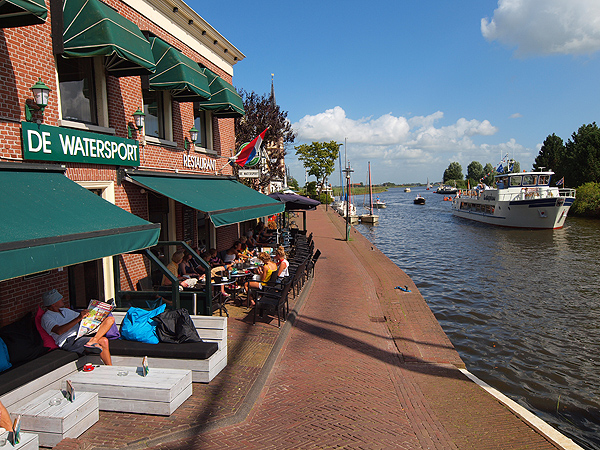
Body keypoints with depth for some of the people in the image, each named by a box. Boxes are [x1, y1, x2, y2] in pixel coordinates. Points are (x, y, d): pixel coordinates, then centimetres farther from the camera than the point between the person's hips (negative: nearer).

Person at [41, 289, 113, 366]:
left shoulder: (65, 310, 26)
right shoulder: (46, 317, -1)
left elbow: (84, 317, 27)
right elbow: (59, 331, -21)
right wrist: (78, 318, -30)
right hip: (69, 341, -9)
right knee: (103, 341, -32)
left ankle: (92, 342, -28)